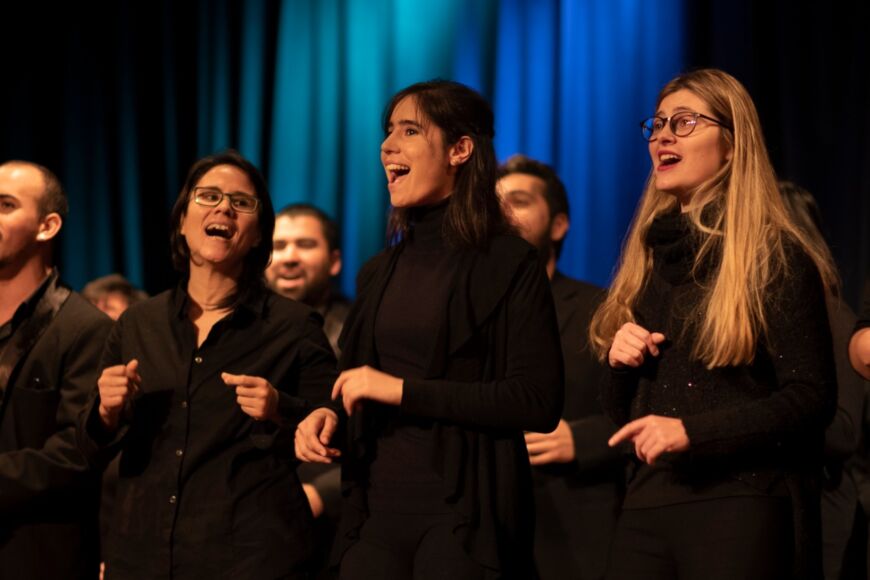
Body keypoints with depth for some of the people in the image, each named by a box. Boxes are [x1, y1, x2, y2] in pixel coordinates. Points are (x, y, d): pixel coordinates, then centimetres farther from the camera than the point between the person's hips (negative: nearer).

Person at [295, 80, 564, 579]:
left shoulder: (510, 264, -5)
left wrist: (404, 389, -15)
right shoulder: (379, 274, 14)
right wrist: (329, 416, 2)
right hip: (376, 509, 6)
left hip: (463, 515, -6)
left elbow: (539, 402, -15)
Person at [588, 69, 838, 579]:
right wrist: (621, 364, -2)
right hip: (647, 505, 6)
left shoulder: (776, 257, -4)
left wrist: (693, 432, -19)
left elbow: (813, 397, -12)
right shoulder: (649, 259, 15)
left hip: (739, 507, -6)